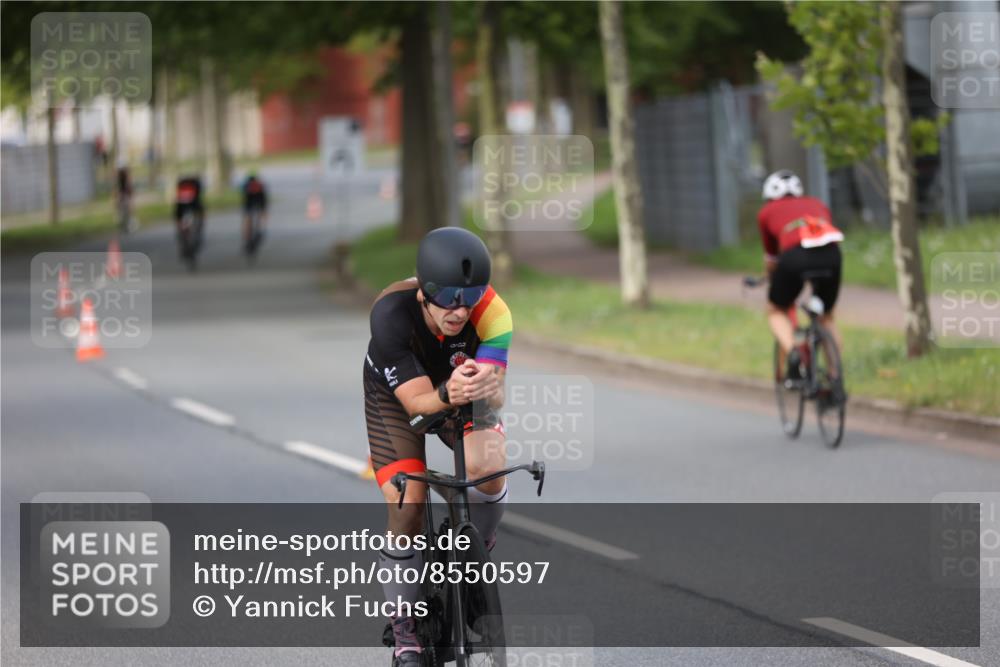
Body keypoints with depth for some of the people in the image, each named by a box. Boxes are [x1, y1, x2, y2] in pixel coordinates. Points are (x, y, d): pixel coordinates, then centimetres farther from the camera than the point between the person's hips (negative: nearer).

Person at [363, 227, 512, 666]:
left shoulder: (491, 311, -33)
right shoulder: (391, 313, -37)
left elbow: (496, 398, -37)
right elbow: (416, 400, -37)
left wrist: (486, 389, -61)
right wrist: (449, 394, -59)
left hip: (460, 381, 1)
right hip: (395, 395, -1)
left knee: (489, 466, -27)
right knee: (406, 512, -13)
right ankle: (404, 629, 6)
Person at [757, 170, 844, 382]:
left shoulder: (767, 212, 27)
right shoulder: (818, 205, 34)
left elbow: (770, 256, 36)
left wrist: (772, 282, 56)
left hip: (795, 255, -2)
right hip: (831, 253, 3)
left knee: (776, 311, 22)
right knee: (826, 317, 25)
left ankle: (792, 353, -5)